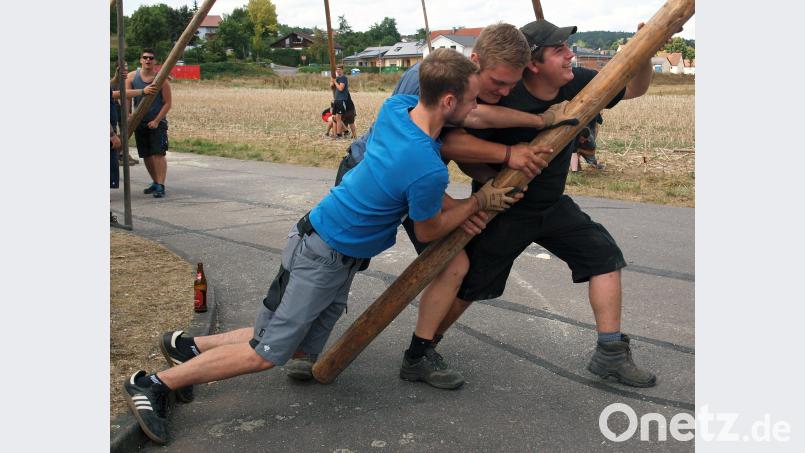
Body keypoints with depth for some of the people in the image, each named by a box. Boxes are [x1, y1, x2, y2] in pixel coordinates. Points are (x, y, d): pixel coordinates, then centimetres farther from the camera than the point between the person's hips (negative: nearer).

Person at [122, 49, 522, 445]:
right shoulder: (428, 171, -28)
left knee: (302, 348, 16)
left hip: (338, 258, 9)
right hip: (322, 257, -9)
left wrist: (453, 206, 5)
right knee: (266, 353, -3)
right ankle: (153, 384, 5)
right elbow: (428, 232, -7)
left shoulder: (395, 107, -5)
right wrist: (479, 201, 2)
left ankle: (187, 346, 24)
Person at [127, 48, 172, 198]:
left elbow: (167, 103, -6)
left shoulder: (162, 79, -6)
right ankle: (155, 182, 24)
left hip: (157, 123, -4)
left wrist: (156, 121, -12)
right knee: (146, 155, 10)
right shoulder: (132, 77, 2)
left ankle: (160, 186, -13)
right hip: (140, 122, 4)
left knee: (158, 154, -12)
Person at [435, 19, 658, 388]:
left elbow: (633, 88, 5)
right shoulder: (504, 99, -28)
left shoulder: (576, 84, -10)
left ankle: (610, 355, 12)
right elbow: (448, 142, -37)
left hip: (552, 206, 6)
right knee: (466, 286, 0)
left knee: (605, 255, 2)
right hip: (502, 210, -6)